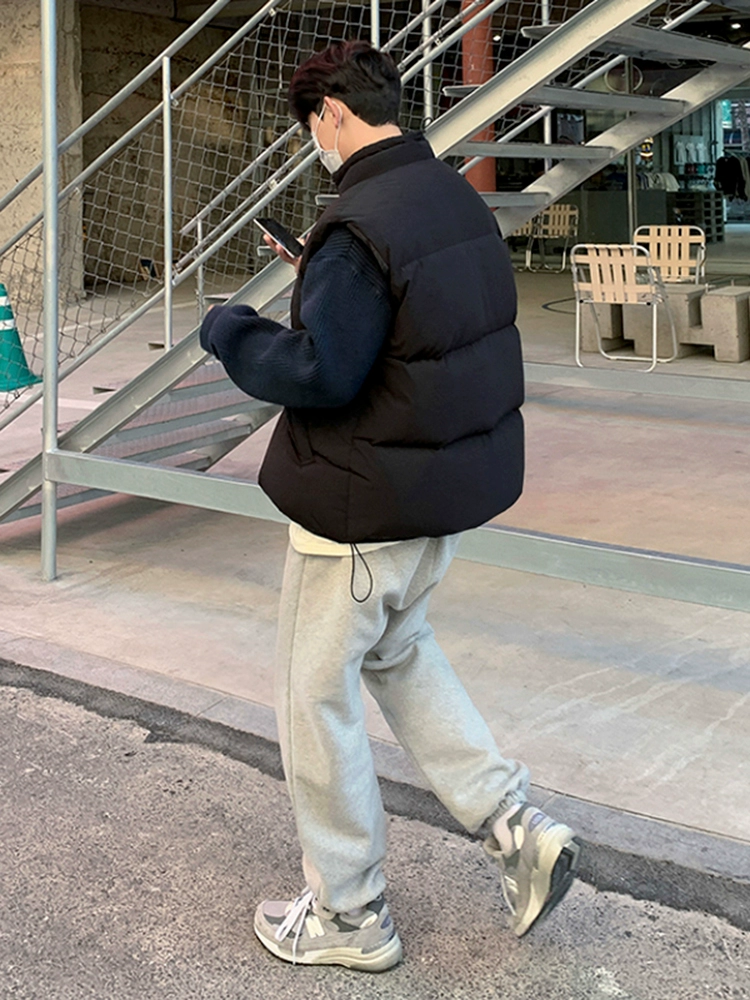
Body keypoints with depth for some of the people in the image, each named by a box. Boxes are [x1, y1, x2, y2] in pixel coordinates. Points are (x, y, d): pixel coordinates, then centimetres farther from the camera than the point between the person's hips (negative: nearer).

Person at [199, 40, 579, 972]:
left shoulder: (361, 228, -23)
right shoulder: (461, 203, 7)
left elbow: (318, 374, -26)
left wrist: (229, 330, -9)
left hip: (366, 502, -9)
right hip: (449, 482, 9)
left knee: (315, 698, 8)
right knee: (397, 650, 28)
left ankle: (348, 916, 23)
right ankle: (516, 828, 21)